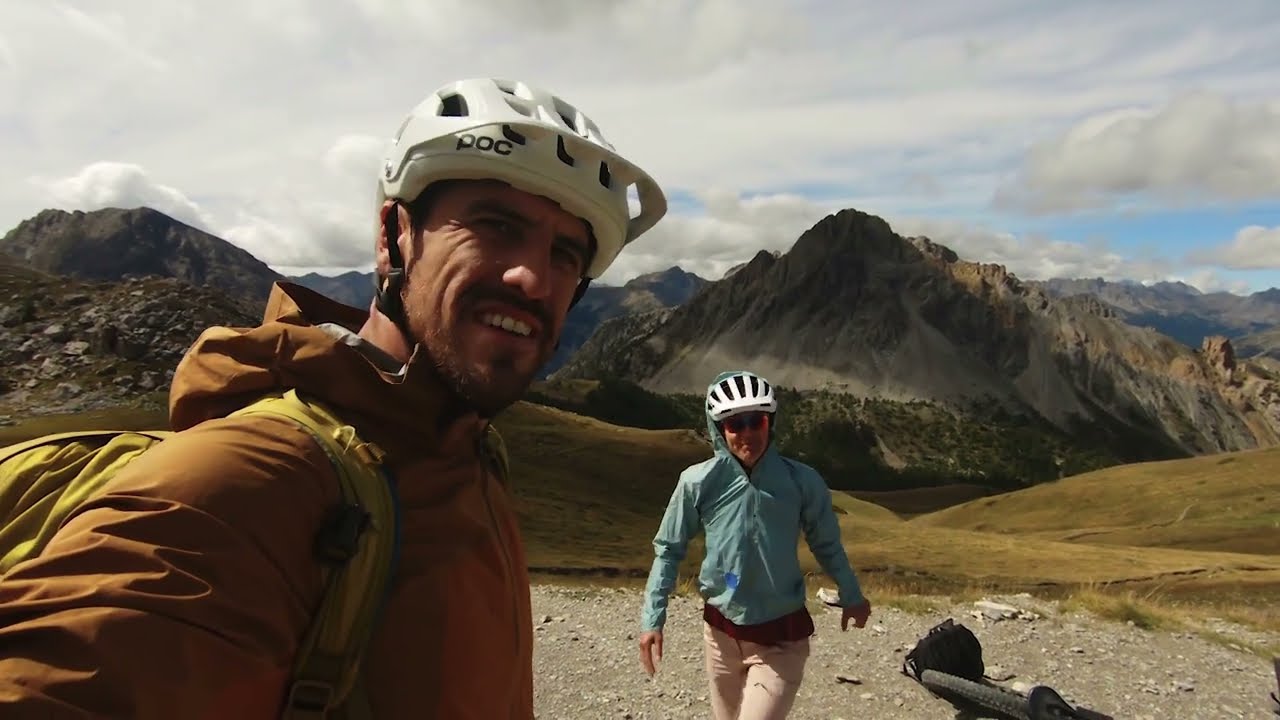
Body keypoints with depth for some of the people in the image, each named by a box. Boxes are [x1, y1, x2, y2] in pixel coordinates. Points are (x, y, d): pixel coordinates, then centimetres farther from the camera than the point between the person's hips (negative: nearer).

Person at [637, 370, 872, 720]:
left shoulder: (803, 481, -13)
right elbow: (669, 548, -1)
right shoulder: (698, 481, -13)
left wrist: (851, 596, 17)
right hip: (721, 632, 2)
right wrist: (652, 618, -3)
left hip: (781, 638, -2)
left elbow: (826, 544, 4)